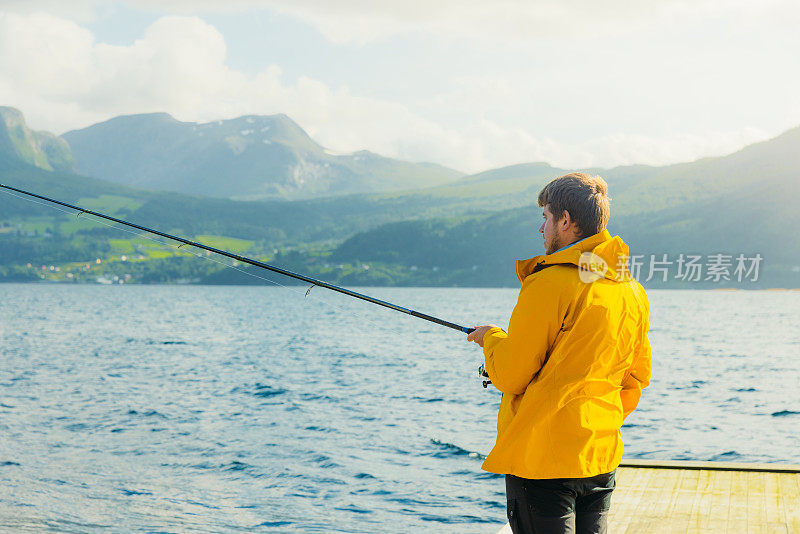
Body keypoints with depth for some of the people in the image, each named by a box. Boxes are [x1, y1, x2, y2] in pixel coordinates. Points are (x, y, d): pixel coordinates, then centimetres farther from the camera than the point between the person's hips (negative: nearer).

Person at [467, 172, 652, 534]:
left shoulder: (549, 284, -15)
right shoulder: (632, 290, 9)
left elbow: (509, 377, -12)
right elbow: (639, 375, 17)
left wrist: (491, 338, 7)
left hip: (542, 456, -7)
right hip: (602, 454, 8)